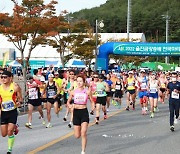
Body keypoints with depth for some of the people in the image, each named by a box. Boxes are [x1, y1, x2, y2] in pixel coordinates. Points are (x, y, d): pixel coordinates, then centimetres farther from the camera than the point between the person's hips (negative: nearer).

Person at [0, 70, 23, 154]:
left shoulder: (15, 87, -6)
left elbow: (20, 98, 1)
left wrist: (19, 102, -19)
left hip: (13, 112, -3)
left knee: (10, 132, -12)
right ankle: (14, 127, 40)